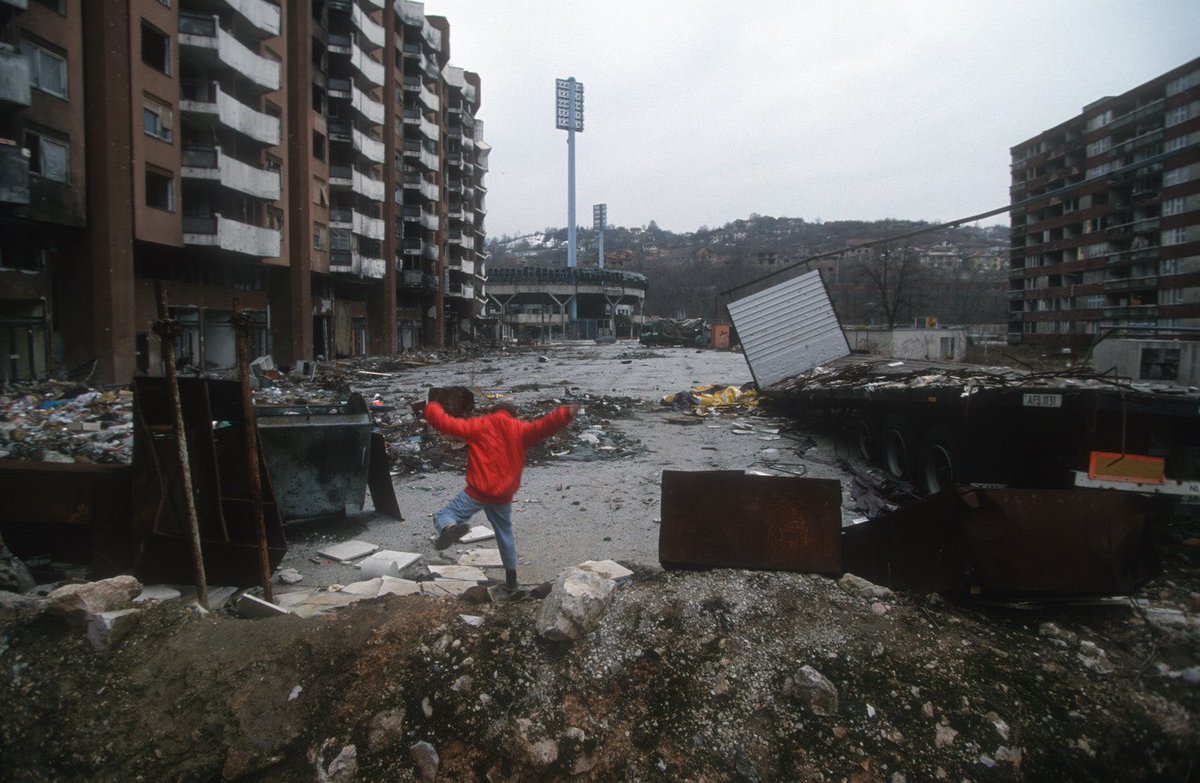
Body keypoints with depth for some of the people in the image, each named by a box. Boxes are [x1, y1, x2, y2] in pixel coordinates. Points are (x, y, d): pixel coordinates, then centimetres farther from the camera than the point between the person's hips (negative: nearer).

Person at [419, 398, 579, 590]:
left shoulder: (478, 425, 2)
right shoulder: (519, 429, 5)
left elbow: (447, 424, 0)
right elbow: (542, 427, -13)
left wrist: (432, 409, 16)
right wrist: (565, 414, -20)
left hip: (478, 492, -3)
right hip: (503, 496, 3)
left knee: (444, 516, 4)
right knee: (505, 533, 24)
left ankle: (451, 528, -33)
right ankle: (511, 575, 29)